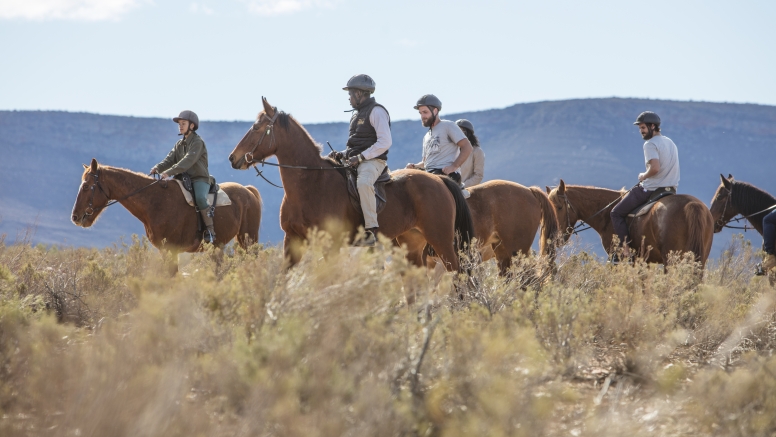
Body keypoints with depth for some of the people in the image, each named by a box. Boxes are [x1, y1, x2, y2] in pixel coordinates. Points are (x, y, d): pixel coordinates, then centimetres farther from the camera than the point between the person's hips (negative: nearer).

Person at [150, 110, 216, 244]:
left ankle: (210, 231, -31)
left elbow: (188, 160, -23)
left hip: (200, 179, -8)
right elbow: (169, 160, 6)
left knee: (200, 198, -35)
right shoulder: (179, 144, 16)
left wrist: (170, 172, -34)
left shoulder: (197, 142, -9)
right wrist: (158, 168, -16)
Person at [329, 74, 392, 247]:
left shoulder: (376, 111, -7)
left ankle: (371, 230, -40)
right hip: (355, 161, 10)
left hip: (372, 161, -10)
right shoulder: (357, 114, 23)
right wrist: (342, 154, 11)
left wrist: (360, 157, -20)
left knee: (363, 183, -38)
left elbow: (384, 142, -17)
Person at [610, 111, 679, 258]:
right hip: (671, 189, 9)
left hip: (650, 190, -9)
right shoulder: (671, 143, 15)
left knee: (616, 213, 1)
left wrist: (643, 176, -9)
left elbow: (655, 168, -28)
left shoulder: (650, 144, -14)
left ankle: (626, 248, -9)